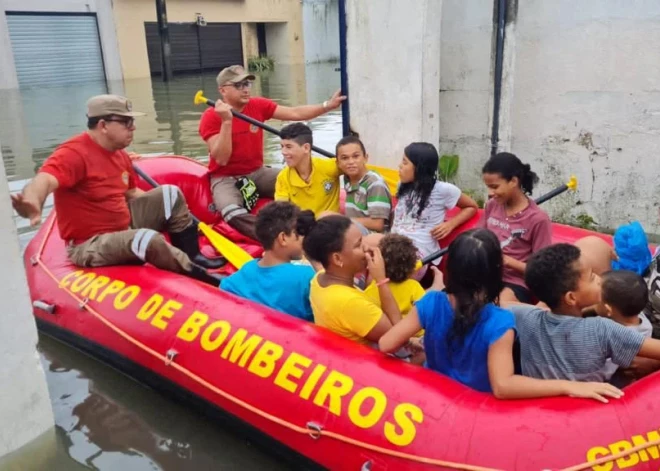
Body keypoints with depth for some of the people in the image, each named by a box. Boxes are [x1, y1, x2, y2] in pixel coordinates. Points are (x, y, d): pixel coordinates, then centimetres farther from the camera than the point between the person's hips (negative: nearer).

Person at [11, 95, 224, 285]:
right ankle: (198, 275, -16)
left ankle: (193, 257, 4)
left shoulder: (120, 155, 5)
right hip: (90, 245, -9)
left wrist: (166, 208, 12)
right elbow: (44, 181, -42)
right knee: (149, 239, -35)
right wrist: (33, 203, -64)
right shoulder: (74, 153, -22)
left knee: (170, 194, 4)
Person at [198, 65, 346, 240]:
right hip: (226, 178, -5)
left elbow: (295, 113, -1)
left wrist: (328, 105, -12)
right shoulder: (211, 116, -13)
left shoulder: (258, 105, 0)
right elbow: (221, 159, -21)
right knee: (233, 213, -37)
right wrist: (226, 121, -29)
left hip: (258, 172, 6)